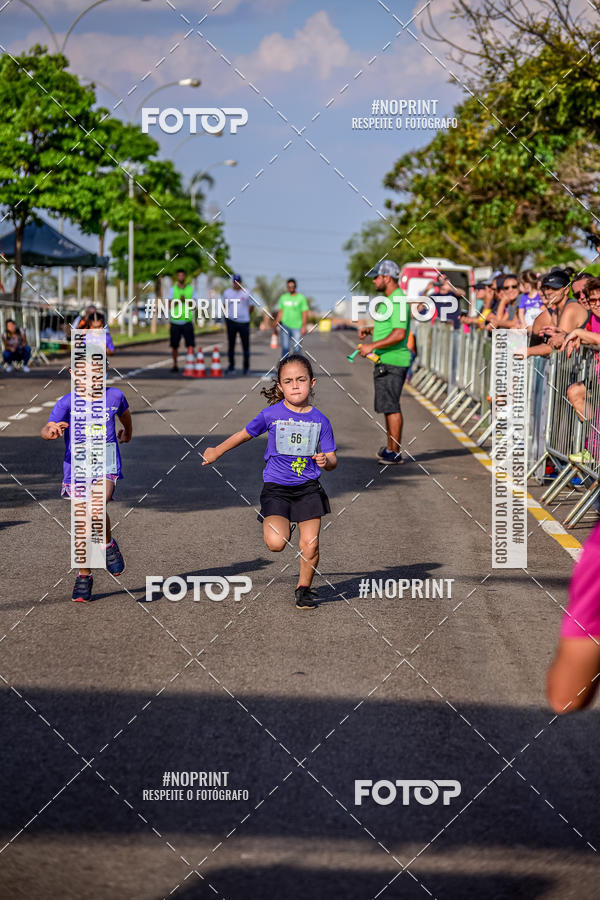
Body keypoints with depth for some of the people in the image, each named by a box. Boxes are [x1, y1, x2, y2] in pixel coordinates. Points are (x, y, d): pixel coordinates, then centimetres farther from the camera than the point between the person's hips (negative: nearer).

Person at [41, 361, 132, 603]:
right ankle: (84, 577, 22)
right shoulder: (67, 403, -7)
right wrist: (51, 431, -46)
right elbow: (46, 431, -22)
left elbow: (124, 413, 26)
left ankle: (108, 545, 3)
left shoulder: (114, 396, 1)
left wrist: (127, 433, 46)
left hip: (106, 464, -1)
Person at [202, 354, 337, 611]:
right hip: (276, 488, -1)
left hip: (308, 488, 1)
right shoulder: (272, 414, -5)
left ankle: (304, 588, 22)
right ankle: (283, 526, 19)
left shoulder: (319, 420, -1)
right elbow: (244, 434, 12)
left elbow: (332, 459, 5)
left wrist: (326, 461, -20)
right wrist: (216, 452, 24)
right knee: (275, 543, -18)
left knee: (310, 545, -4)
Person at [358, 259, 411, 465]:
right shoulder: (389, 300, 17)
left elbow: (399, 334, -24)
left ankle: (395, 453, -8)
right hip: (385, 361, 11)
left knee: (391, 406, -9)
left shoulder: (398, 301, -17)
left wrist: (372, 346, -22)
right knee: (388, 405, 16)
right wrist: (369, 329, 15)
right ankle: (390, 448, 24)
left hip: (392, 361, -11)